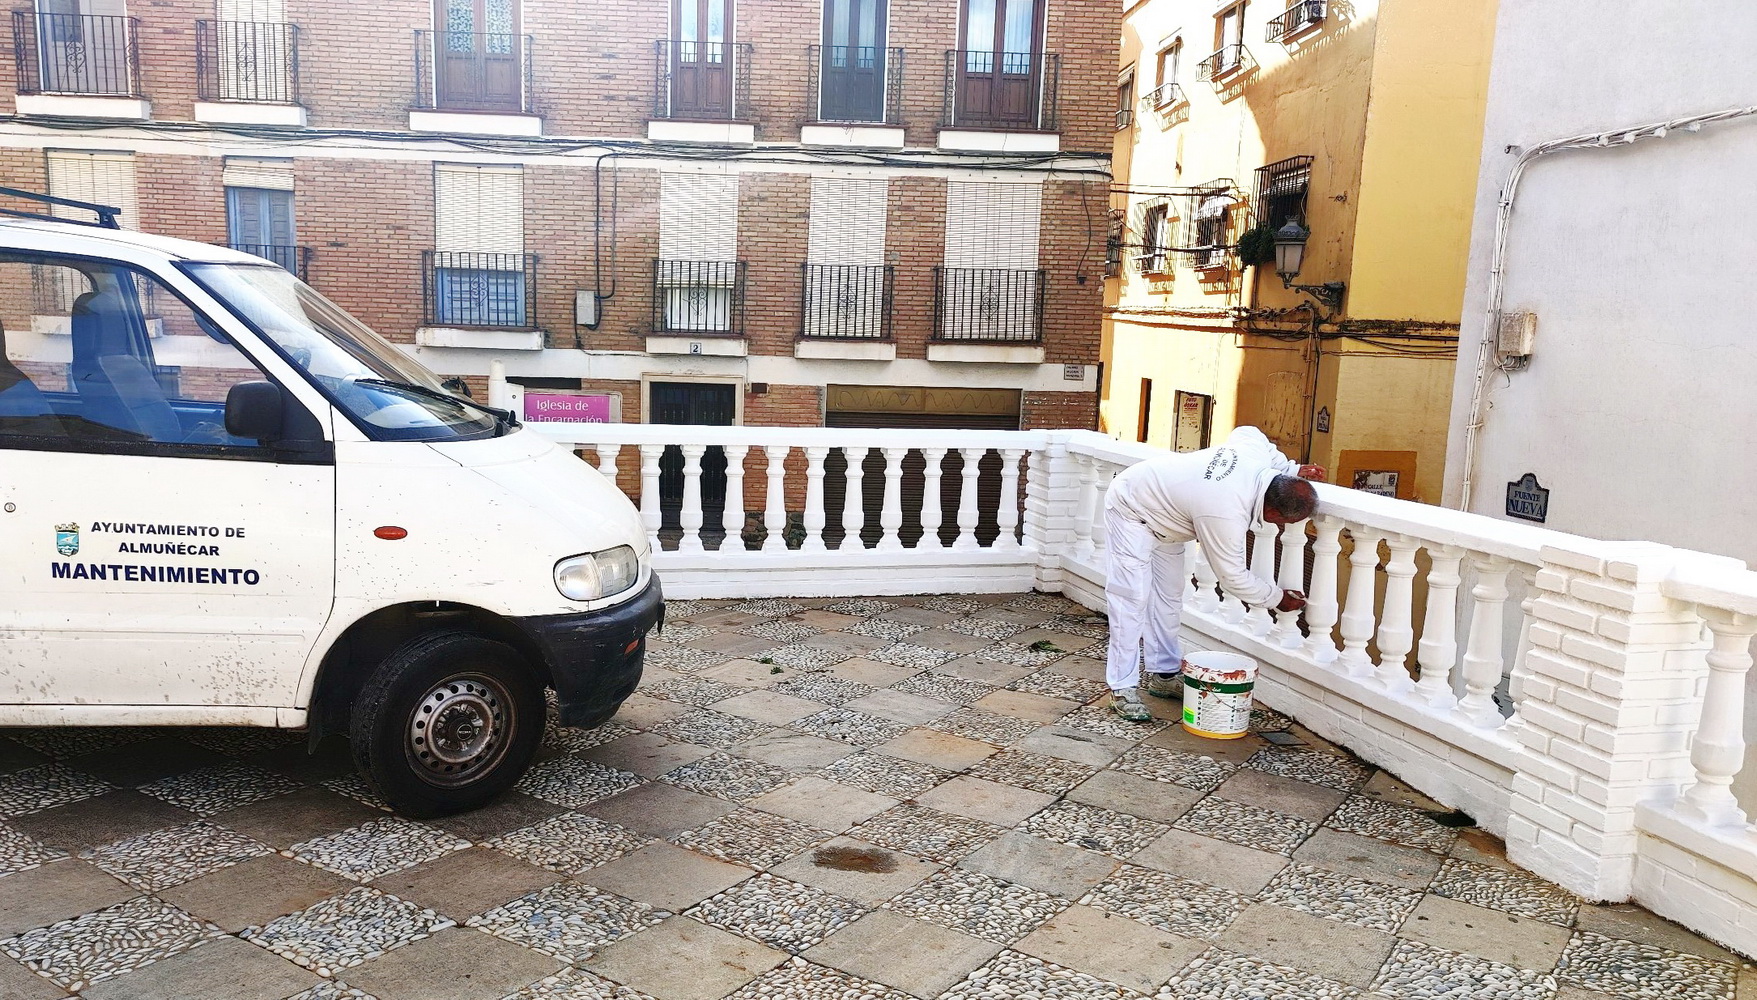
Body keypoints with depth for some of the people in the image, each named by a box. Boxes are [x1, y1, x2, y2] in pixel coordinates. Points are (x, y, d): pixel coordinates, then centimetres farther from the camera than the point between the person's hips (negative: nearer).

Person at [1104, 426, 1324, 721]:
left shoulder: (1256, 449, -19)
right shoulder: (1226, 515, -37)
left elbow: (1245, 431, 8)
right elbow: (1233, 577, -21)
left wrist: (1291, 469, 1)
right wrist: (1278, 598, -7)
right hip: (1131, 510, -10)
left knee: (1168, 595, 12)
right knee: (1132, 598, -13)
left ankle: (1164, 675, 21)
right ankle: (1123, 689, -8)